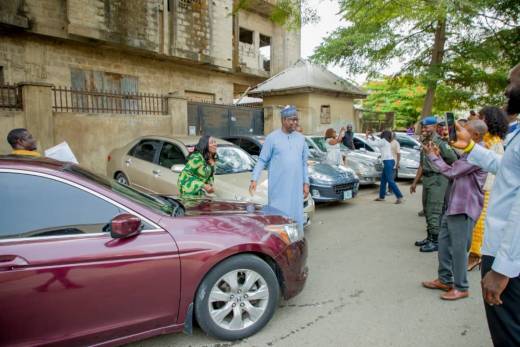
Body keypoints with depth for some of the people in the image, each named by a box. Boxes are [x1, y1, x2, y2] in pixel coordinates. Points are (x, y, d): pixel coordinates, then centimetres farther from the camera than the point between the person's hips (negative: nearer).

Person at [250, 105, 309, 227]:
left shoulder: (301, 138, 11)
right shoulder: (272, 137, -3)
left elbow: (304, 163, 15)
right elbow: (262, 160, -2)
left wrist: (306, 183, 11)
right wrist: (254, 179, -11)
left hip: (296, 187, 4)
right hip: (278, 187, -4)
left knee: (296, 216, 8)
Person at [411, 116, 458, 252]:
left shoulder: (440, 143, -13)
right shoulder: (424, 143, 13)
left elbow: (454, 160, -17)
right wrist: (415, 182, 17)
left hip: (437, 180, -9)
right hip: (426, 179, 9)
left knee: (434, 212, -6)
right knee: (427, 210, 15)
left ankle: (435, 241, 2)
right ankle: (429, 237, 26)